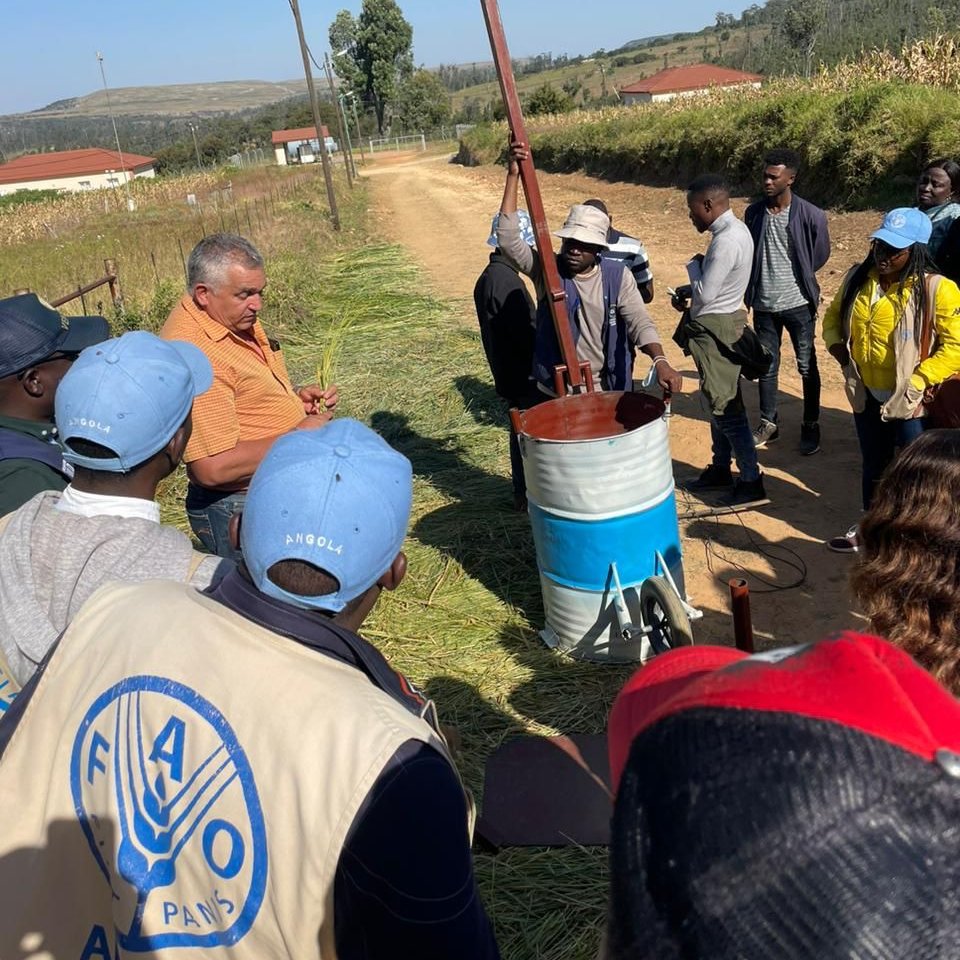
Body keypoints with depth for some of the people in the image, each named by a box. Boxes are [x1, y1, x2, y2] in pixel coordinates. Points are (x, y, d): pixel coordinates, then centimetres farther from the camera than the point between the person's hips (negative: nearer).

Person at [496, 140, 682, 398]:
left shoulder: (617, 275, -6)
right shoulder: (546, 269, -8)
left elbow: (640, 322, -13)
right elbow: (508, 239, -20)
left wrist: (660, 362, -32)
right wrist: (513, 175, -24)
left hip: (605, 389, 1)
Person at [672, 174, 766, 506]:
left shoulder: (726, 240, -24)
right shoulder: (735, 229, 8)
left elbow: (705, 294, -23)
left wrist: (694, 265, -7)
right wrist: (688, 291, 3)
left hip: (715, 330, -10)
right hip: (723, 322, 10)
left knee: (726, 406, -3)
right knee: (720, 402, 18)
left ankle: (751, 480, 5)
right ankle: (720, 469, 30)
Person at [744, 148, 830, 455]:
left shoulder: (810, 215, -11)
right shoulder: (753, 212, -1)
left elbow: (820, 255, 3)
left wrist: (797, 276, 8)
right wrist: (757, 282, 7)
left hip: (798, 303, -3)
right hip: (763, 304, 3)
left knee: (808, 367, 8)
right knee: (766, 367, 12)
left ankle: (811, 426, 21)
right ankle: (769, 423, 26)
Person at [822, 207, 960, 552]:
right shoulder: (858, 278, 0)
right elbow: (833, 317, 15)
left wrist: (918, 382, -22)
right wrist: (840, 351, -2)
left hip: (910, 401, -6)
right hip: (866, 395, 6)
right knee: (873, 466, 22)